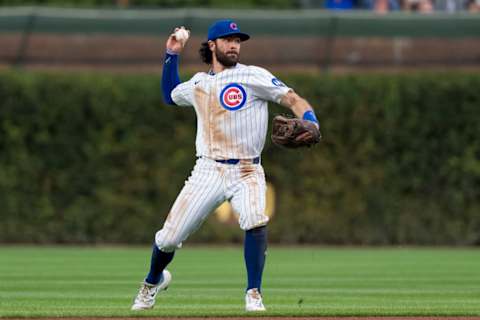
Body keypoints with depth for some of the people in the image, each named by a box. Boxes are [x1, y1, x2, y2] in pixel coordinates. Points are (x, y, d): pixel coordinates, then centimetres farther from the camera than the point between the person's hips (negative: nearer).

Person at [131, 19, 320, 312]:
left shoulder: (253, 76, -2)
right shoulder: (198, 83, 14)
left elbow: (292, 99, -9)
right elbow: (170, 95, 34)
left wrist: (310, 123, -29)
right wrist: (172, 55, 24)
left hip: (246, 172, -4)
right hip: (208, 172, 4)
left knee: (256, 222, -32)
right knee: (168, 238, 3)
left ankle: (254, 295, -21)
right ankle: (154, 281, 35)